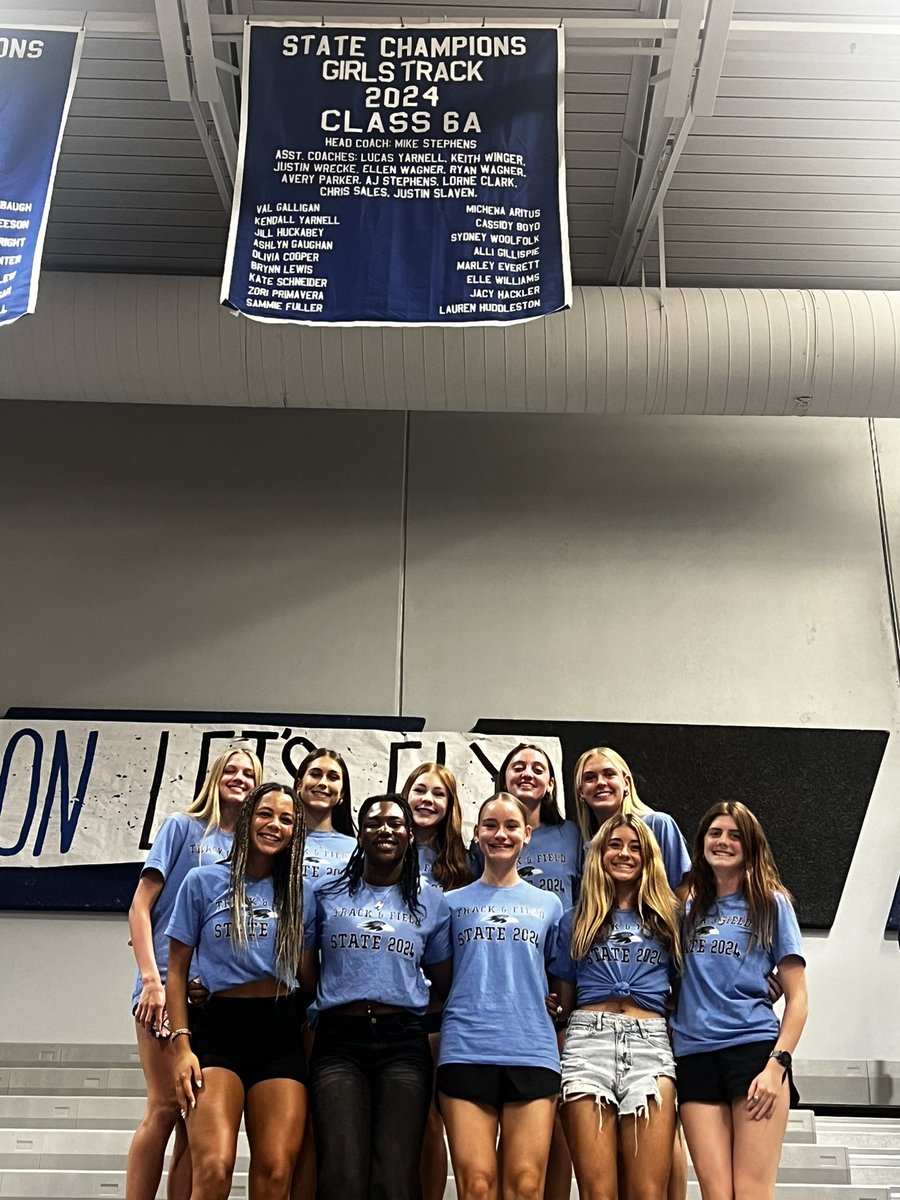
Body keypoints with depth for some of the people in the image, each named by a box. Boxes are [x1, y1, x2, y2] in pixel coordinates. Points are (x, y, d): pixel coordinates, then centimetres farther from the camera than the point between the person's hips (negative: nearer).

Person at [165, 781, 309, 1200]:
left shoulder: (298, 892, 12)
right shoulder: (204, 882, 5)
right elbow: (177, 969, 4)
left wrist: (313, 1042, 7)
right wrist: (181, 1046, -6)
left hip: (281, 1033, 2)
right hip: (219, 1028, -2)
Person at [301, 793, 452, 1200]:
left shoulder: (431, 902, 14)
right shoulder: (326, 895, 12)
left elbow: (443, 981, 17)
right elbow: (306, 974, 14)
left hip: (403, 1043, 1)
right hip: (339, 1041, 0)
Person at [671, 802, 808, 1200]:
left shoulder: (771, 904, 8)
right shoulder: (689, 909, 17)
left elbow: (797, 997, 4)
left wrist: (777, 1064, -8)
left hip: (755, 1048, -3)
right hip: (694, 1056, 3)